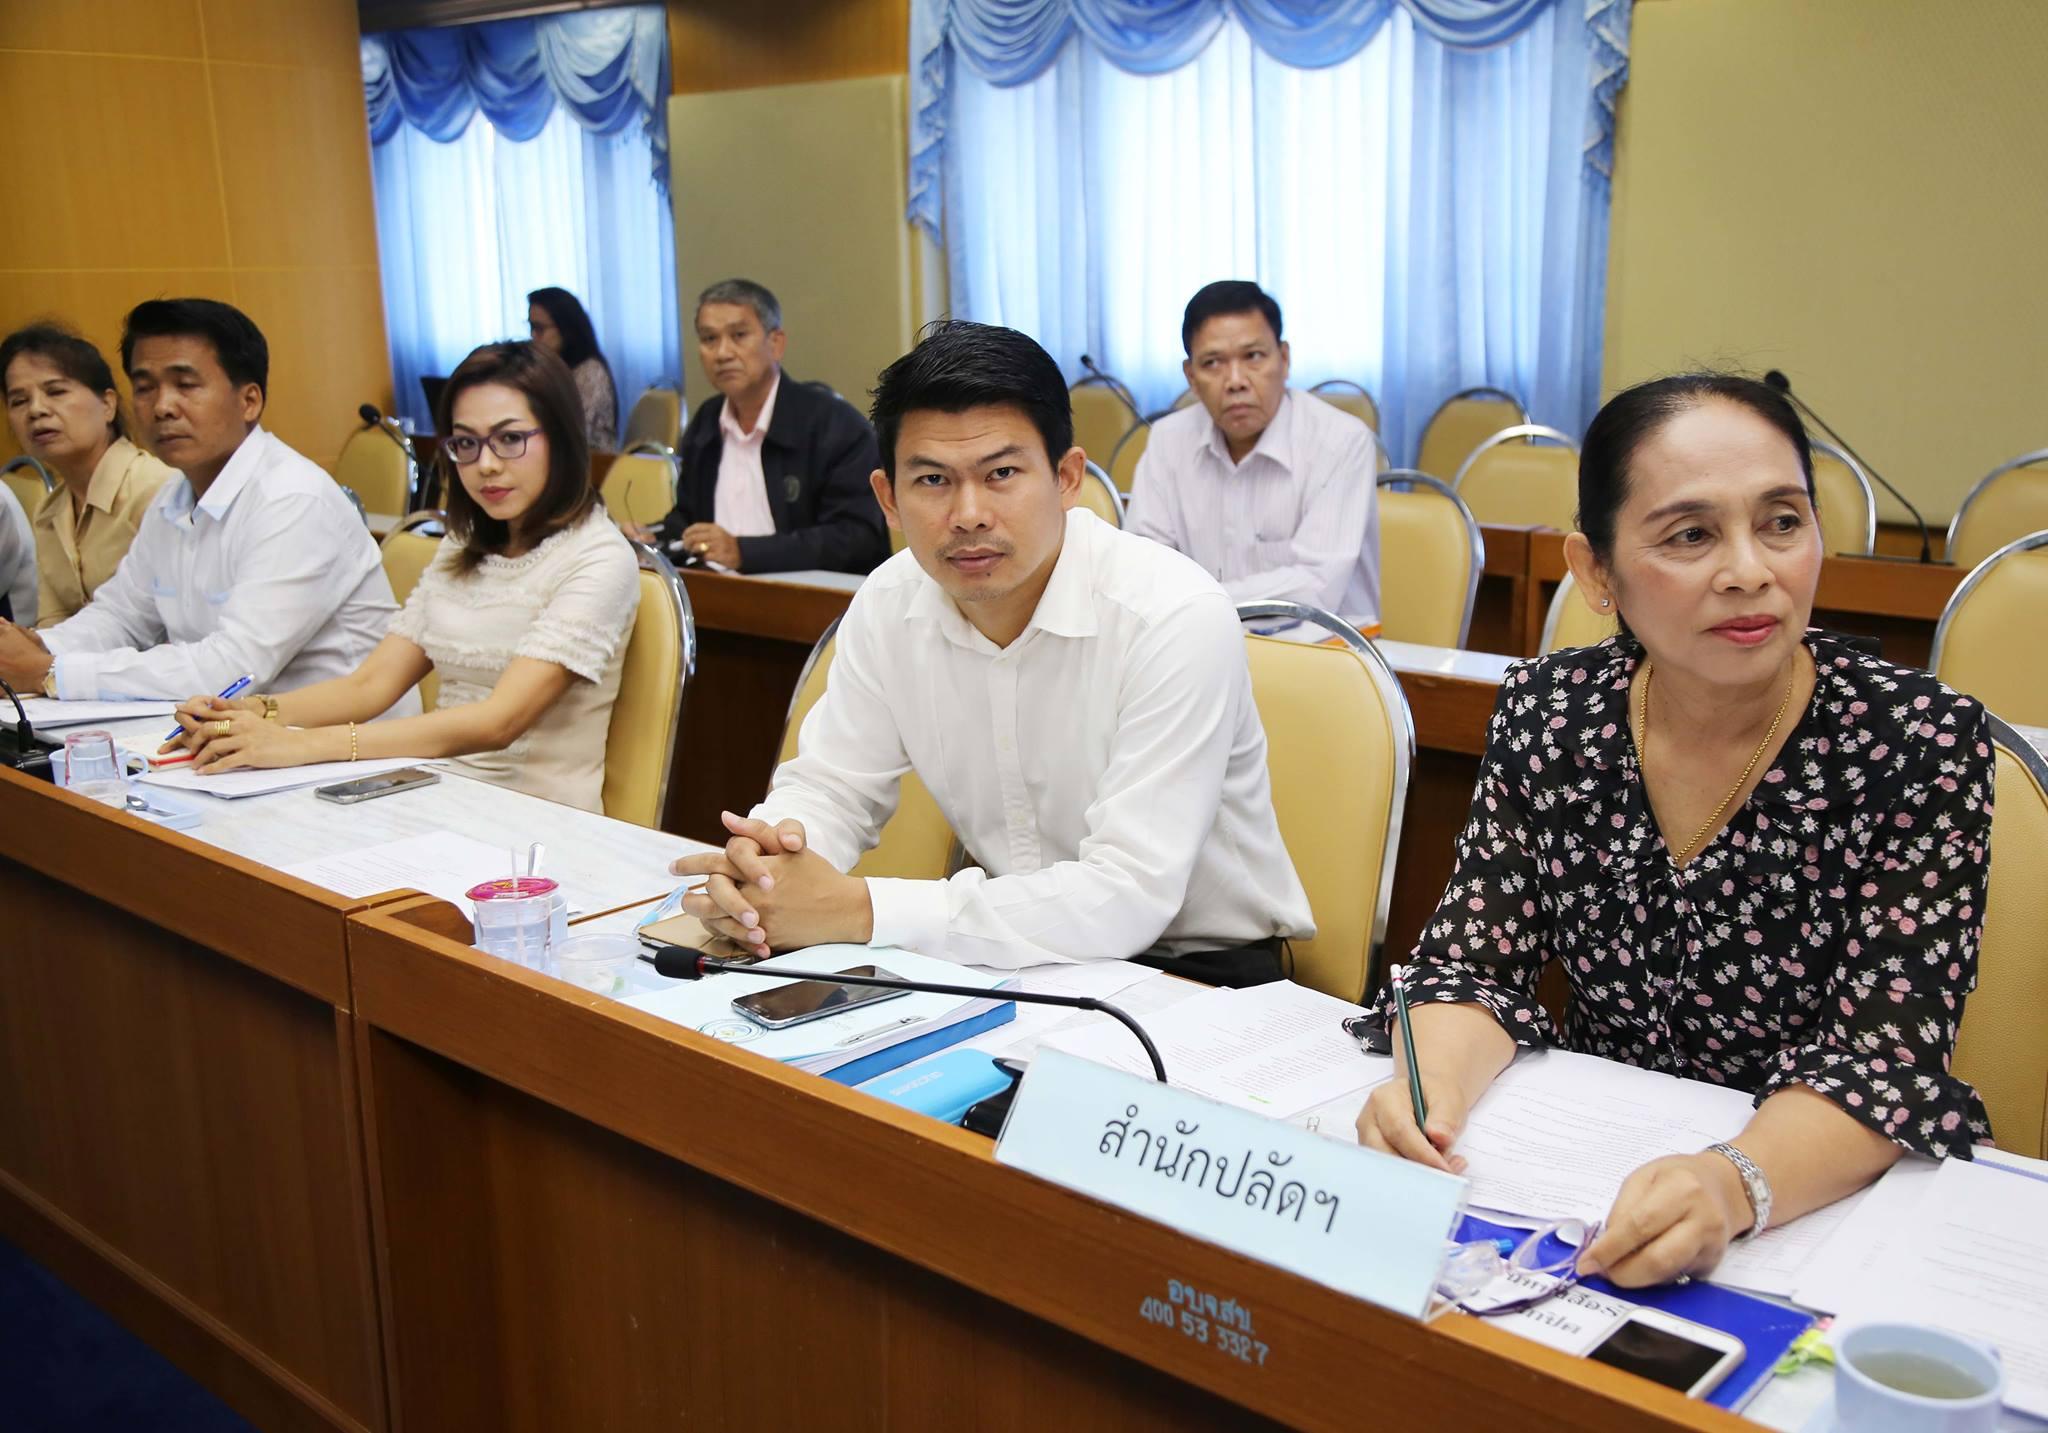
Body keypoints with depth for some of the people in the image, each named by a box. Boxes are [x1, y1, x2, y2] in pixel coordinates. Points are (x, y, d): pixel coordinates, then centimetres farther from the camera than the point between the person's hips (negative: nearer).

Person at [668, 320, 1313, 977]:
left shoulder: (1177, 618, -24)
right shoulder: (889, 604, -5)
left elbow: (1128, 896, -29)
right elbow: (830, 786, 7)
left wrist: (858, 910, -30)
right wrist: (758, 862, -18)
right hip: (1014, 953, 5)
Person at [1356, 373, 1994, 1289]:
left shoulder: (1922, 743, -13)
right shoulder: (1545, 711, -5)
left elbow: (1885, 1060, -19)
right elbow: (1475, 960, -4)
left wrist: (1734, 1184, -38)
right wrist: (1431, 1093, -26)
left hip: (1830, 1197, -1)